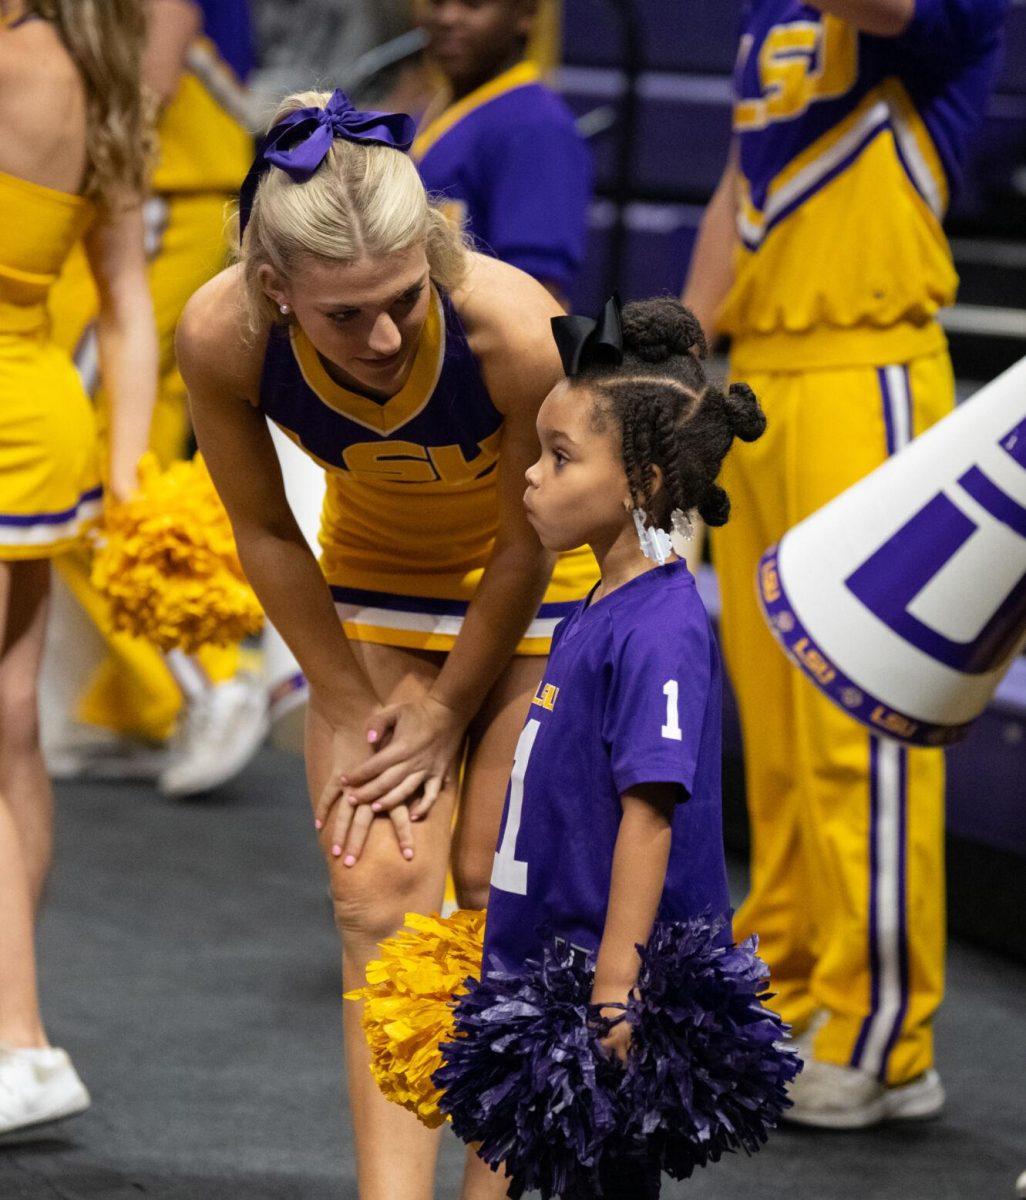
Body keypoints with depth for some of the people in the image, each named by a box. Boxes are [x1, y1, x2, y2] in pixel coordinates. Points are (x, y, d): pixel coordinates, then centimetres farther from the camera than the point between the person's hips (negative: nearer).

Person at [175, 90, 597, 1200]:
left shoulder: (516, 330, -38)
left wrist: (449, 711, -10)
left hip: (539, 579, -2)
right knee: (380, 891, -8)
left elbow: (525, 546, -21)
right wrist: (353, 711, -6)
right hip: (374, 576, 2)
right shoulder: (222, 337, -30)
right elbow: (266, 536, -11)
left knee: (497, 886, -5)